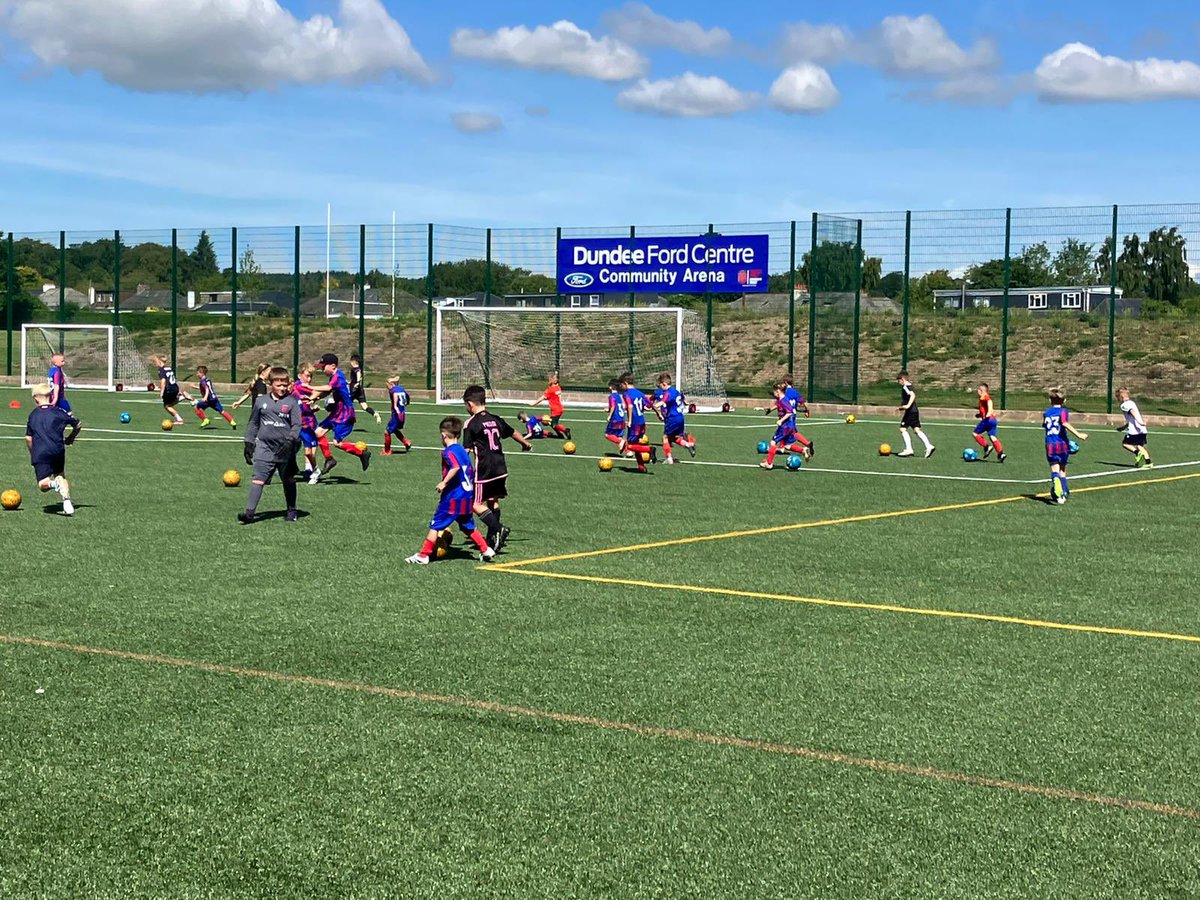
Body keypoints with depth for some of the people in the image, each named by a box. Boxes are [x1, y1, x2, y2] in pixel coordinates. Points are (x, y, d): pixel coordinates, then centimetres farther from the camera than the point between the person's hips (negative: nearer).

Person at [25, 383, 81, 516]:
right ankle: (67, 502, 1)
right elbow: (77, 425, 15)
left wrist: (33, 454, 27)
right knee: (60, 475, 21)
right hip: (58, 450, 1)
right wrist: (70, 439, 33)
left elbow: (28, 438, 13)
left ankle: (54, 483, -37)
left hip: (40, 454, -1)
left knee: (43, 485, -2)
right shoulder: (59, 411, 7)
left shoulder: (33, 414, 12)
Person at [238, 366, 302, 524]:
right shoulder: (261, 402, 5)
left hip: (285, 448, -1)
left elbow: (297, 425, -4)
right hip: (265, 447, 1)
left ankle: (291, 510, 27)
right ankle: (249, 512, -14)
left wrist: (290, 441, -18)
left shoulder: (291, 402, -2)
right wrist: (249, 443, 11)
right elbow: (253, 423, 15)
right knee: (257, 479, -9)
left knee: (289, 480, 13)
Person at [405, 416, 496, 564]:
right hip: (467, 496, 8)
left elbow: (455, 467, -31)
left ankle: (423, 556, 0)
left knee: (435, 525, -1)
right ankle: (486, 550, 21)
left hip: (453, 497, -8)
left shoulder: (449, 451, -12)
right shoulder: (462, 450, 13)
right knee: (468, 526, 21)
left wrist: (444, 482, -27)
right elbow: (470, 471, 19)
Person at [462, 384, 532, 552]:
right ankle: (493, 538, 19)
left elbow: (466, 450, -14)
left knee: (476, 504, -3)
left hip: (484, 470, -7)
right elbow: (513, 433, 26)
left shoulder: (471, 423, -9)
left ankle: (497, 529, -20)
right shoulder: (495, 419, 10)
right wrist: (526, 444, 43)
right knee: (493, 501, 17)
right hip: (501, 468, 7)